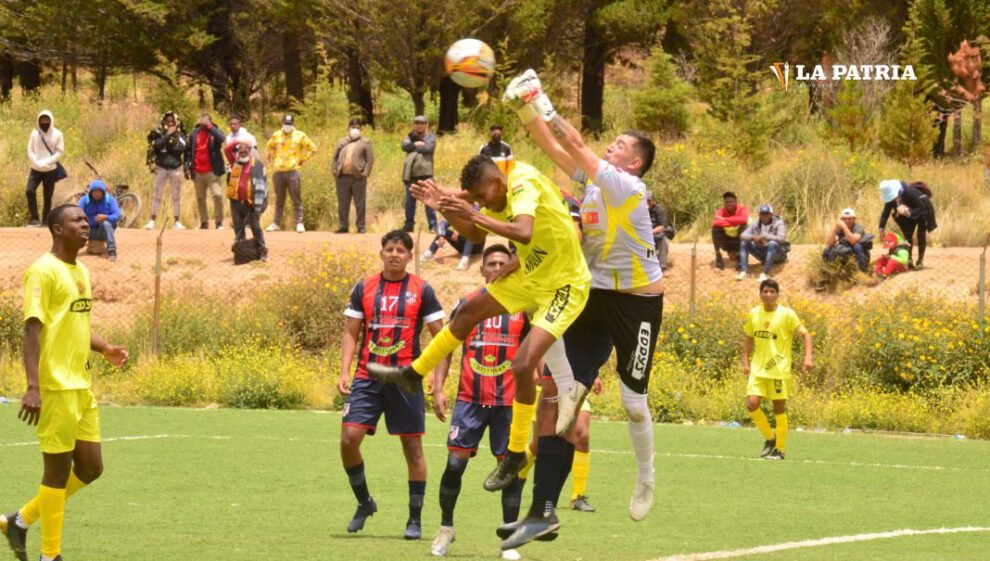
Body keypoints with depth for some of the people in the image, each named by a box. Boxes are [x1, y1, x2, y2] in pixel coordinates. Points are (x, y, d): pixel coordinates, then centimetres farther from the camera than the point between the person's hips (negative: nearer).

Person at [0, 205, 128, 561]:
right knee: (58, 469, -3)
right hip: (55, 387, -9)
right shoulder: (43, 272, -12)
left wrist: (105, 348, 8)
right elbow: (32, 329, -17)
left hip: (81, 385, 9)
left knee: (90, 467, 10)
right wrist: (32, 387, -24)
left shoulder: (80, 271, 16)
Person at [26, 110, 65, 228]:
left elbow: (60, 152, -4)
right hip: (36, 169, 1)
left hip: (50, 170, -1)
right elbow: (30, 151, 4)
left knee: (47, 196, 2)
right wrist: (36, 162, -13)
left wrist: (46, 162, -15)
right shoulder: (35, 133, 4)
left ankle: (45, 220, 10)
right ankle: (35, 219, -11)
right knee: (30, 190, -17)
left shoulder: (57, 134, -1)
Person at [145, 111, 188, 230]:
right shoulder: (159, 134, 0)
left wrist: (168, 148, -15)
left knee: (176, 196, 5)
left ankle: (177, 222, 11)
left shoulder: (180, 135, 2)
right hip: (161, 168, -1)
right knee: (157, 195, 0)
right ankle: (152, 221, 3)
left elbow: (182, 148, -13)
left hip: (175, 168, 1)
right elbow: (157, 145, -18)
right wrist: (168, 135, -22)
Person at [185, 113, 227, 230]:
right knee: (200, 198, 9)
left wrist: (209, 126, -22)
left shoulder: (214, 131, -1)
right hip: (197, 172, 4)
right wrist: (187, 167, 6)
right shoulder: (194, 133, 8)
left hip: (211, 172, -4)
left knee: (217, 195, -16)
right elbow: (189, 151, 12)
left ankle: (219, 222, -7)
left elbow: (221, 138, -25)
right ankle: (204, 223, 19)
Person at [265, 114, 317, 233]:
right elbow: (269, 147, 29)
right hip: (278, 171, 3)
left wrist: (303, 159, 3)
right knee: (279, 199, 8)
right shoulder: (276, 136, 11)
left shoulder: (300, 136, 3)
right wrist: (272, 158, 16)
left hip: (293, 171, -3)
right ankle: (276, 223, 13)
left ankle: (299, 223, -1)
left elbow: (313, 148, 9)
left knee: (296, 199, -3)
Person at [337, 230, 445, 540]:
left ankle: (415, 519, 11)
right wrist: (344, 372, -2)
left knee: (413, 446, 2)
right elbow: (351, 333, 11)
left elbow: (439, 337, 2)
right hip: (367, 377, 2)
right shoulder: (364, 289, 7)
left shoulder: (422, 291, 1)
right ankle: (364, 502, 12)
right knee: (349, 438, -9)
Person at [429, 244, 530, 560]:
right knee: (455, 462, -7)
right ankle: (446, 528, 11)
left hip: (509, 402, 0)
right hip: (470, 400, 0)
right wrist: (437, 389, 0)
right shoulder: (466, 305, 7)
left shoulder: (523, 308, 5)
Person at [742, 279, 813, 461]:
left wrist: (808, 358, -21)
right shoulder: (753, 314, 6)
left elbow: (805, 334, -7)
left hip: (779, 369, -4)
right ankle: (770, 438, 11)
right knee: (752, 403, -11)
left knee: (779, 408, -1)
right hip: (758, 369, 4)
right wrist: (746, 361, 10)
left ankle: (780, 449, 11)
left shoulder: (786, 314, -7)